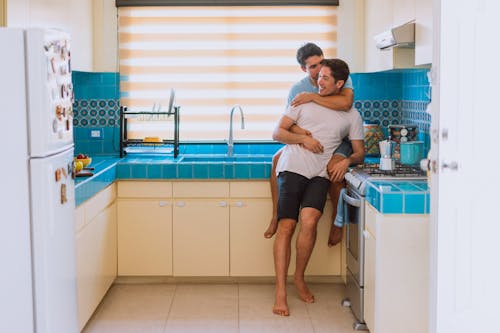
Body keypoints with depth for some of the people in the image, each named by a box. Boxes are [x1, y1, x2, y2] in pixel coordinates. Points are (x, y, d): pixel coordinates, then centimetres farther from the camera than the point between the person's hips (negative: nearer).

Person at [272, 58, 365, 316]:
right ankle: (280, 292, -8)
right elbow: (277, 133, 11)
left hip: (320, 174, 0)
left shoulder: (351, 115, 16)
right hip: (292, 168, 0)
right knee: (286, 227, -11)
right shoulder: (305, 102, 14)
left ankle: (299, 278, 1)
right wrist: (303, 139, -6)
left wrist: (347, 160, -6)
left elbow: (359, 152, 17)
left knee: (309, 221, -23)